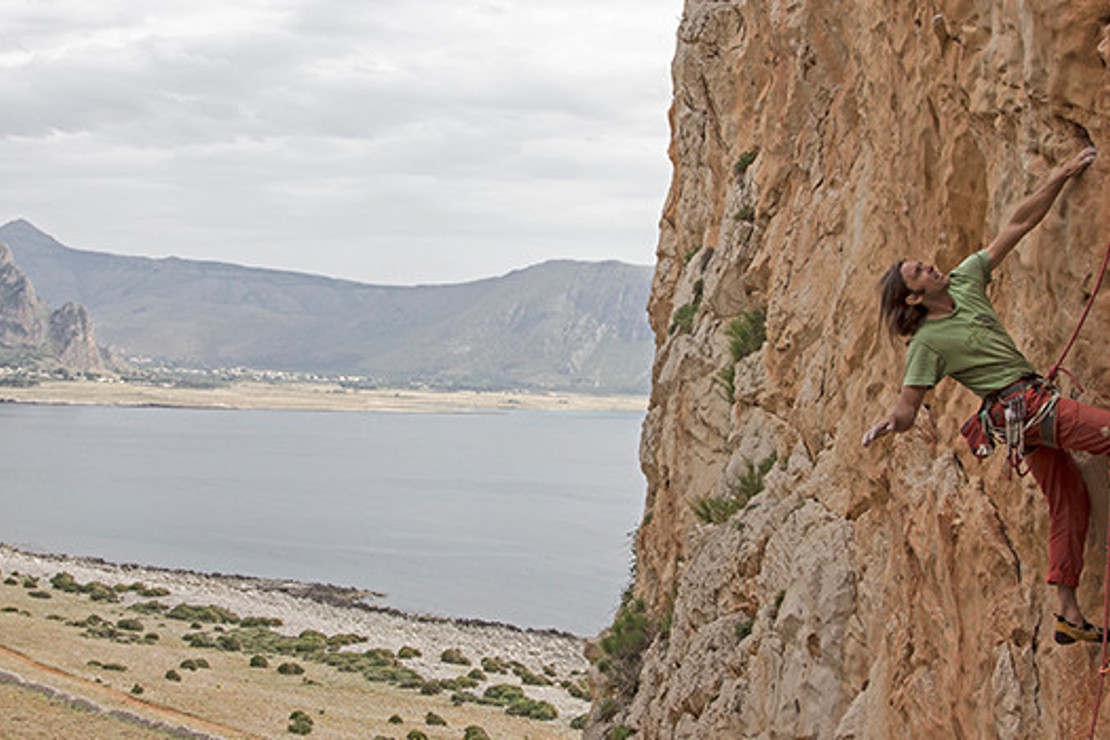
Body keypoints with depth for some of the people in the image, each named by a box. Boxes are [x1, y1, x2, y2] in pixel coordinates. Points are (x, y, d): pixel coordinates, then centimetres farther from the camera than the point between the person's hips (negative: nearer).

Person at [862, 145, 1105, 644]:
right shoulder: (927, 343, -11)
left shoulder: (964, 282, 8)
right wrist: (887, 426, -34)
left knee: (1070, 500, 8)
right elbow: (908, 406, -11)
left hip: (1034, 406, 8)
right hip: (1020, 406, -8)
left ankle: (1069, 615, 11)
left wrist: (1062, 176, 8)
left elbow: (1018, 225, 10)